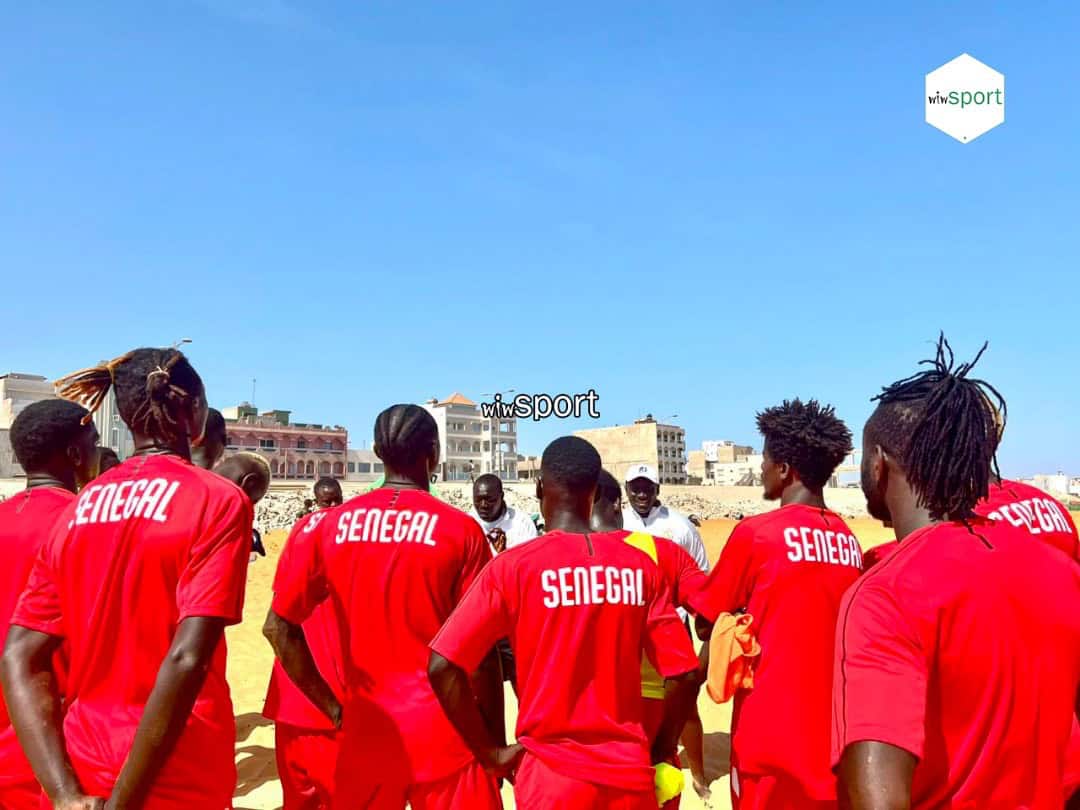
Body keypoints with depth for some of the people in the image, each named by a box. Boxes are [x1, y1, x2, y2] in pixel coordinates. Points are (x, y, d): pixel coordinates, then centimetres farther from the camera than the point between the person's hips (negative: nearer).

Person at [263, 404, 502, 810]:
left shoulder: (329, 524, -2)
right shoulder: (461, 529, -10)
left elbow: (279, 627, 0)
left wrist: (335, 709, 6)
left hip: (366, 731, 3)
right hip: (444, 733, -3)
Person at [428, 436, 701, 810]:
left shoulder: (514, 566, -11)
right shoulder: (639, 564, -3)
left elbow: (442, 667, -15)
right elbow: (684, 674, -3)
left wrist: (490, 752, -4)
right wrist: (658, 752, 11)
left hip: (551, 775, -3)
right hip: (629, 774, 3)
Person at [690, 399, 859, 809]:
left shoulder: (756, 532, -14)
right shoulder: (849, 540, 3)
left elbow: (707, 624, -4)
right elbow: (813, 622, 11)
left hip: (773, 738, -5)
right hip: (834, 737, 6)